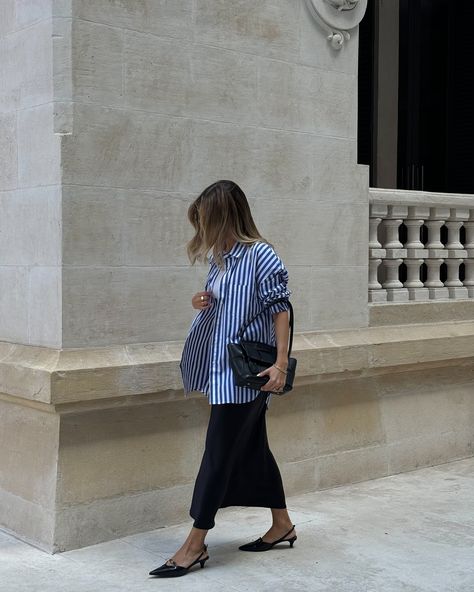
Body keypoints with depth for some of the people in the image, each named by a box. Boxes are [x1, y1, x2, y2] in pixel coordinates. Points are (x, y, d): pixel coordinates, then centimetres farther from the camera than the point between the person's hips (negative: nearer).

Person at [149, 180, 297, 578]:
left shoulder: (260, 255, -13)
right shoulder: (220, 258, 10)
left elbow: (280, 310, -14)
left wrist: (281, 363, -19)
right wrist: (203, 303, -1)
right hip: (224, 368, 8)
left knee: (218, 453, -5)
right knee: (252, 448, 15)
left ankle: (195, 544, 2)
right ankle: (282, 525, 30)